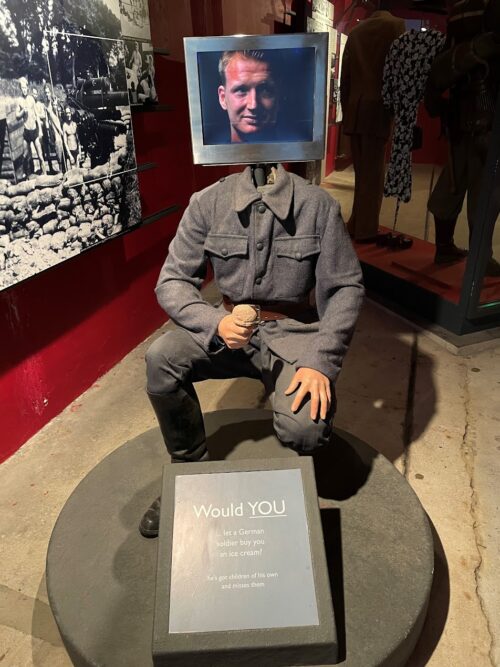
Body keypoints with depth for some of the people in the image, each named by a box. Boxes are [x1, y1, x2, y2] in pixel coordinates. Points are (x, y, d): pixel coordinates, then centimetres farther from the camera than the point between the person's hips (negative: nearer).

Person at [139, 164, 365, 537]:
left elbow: (345, 288, -5)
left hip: (294, 332, -2)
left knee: (305, 428, -27)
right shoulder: (208, 203, -3)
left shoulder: (318, 204, -6)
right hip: (230, 327, 3)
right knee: (161, 358, -24)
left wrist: (321, 362, -18)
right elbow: (172, 282, -3)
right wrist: (216, 323, -24)